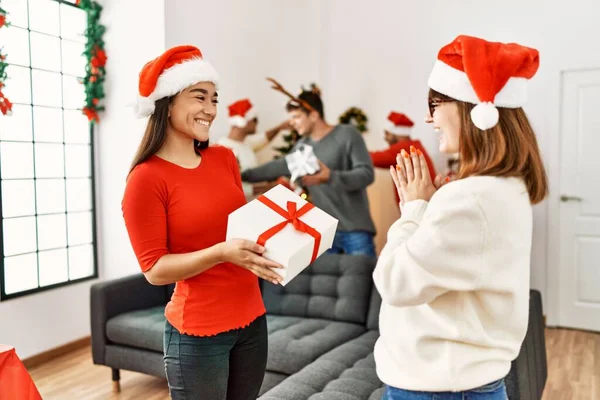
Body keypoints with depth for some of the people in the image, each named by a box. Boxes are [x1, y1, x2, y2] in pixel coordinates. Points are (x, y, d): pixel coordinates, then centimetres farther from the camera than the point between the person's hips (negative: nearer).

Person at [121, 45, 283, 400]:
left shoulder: (224, 158, 4)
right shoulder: (147, 178, -13)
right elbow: (155, 269, -13)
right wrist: (222, 252, -26)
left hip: (251, 318, 6)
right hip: (198, 332, -6)